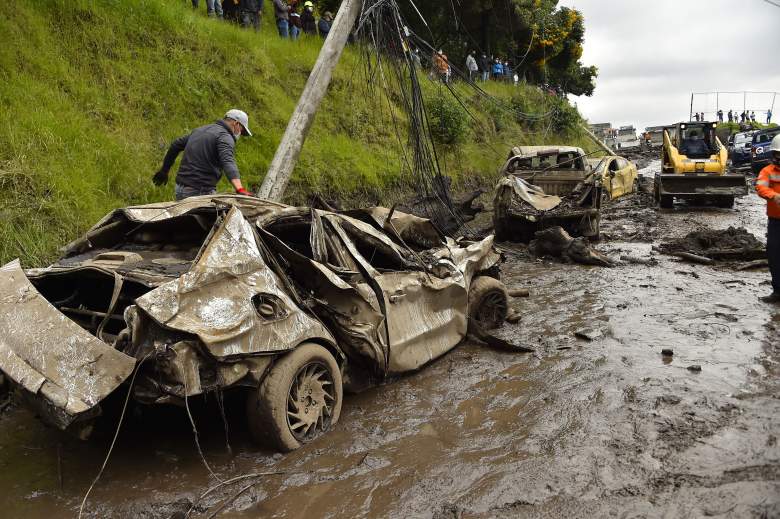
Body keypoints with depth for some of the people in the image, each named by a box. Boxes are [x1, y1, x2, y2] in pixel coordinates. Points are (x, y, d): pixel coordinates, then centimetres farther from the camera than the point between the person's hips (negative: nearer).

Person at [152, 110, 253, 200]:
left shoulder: (201, 130, 18)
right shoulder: (225, 137, -10)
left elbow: (176, 145, 26)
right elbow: (228, 163, -28)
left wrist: (164, 170, 37)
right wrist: (240, 189, -41)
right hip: (200, 192, -9)